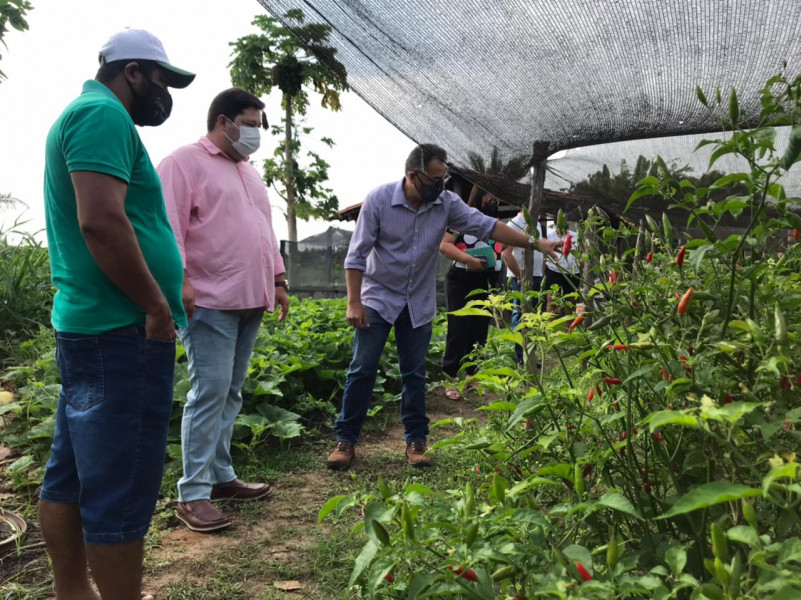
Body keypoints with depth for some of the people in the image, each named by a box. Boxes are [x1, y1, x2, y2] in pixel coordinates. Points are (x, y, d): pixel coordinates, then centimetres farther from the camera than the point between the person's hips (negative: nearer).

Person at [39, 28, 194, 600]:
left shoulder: (84, 114, 22)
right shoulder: (104, 114, -10)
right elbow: (101, 221, -24)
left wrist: (153, 301, 20)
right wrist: (157, 306, -16)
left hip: (83, 324, 11)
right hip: (123, 332, -11)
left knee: (71, 476, 16)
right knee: (120, 489, -3)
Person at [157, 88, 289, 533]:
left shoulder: (250, 172, 23)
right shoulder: (186, 162, -3)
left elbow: (266, 231, 26)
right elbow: (168, 226, -13)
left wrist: (278, 280, 20)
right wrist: (179, 279, -21)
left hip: (251, 301, 8)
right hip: (211, 301, -8)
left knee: (231, 392, 11)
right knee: (210, 391, -9)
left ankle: (221, 476, 21)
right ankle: (193, 494, -1)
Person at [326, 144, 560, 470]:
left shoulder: (446, 203, -7)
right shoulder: (379, 199, -15)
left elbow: (486, 225, -6)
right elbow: (357, 254, -13)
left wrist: (534, 243, -11)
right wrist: (354, 302, -17)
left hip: (419, 303, 3)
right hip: (378, 297, -3)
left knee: (415, 373, 7)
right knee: (362, 369, -2)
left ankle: (416, 440, 19)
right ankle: (346, 439, 10)